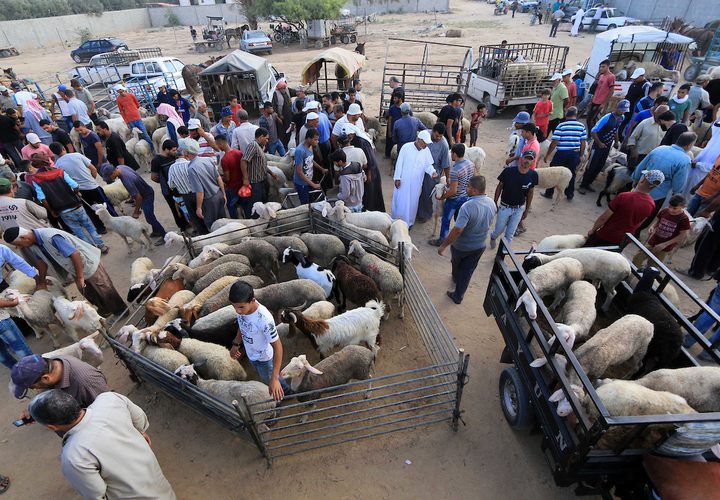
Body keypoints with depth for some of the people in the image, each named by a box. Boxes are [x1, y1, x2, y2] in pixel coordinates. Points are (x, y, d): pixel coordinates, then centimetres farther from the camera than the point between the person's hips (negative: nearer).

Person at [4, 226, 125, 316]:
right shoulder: (32, 242, -7)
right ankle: (105, 309, 42)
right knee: (87, 293, 22)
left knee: (105, 290, 4)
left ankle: (121, 311, 23)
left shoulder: (51, 237, -35)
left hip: (87, 263, -9)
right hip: (73, 269, 9)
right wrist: (41, 281, 16)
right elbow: (41, 260, 9)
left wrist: (80, 277, -26)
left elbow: (75, 254, -34)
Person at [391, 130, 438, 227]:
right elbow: (399, 163, -9)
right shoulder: (406, 147, -12)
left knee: (412, 202, 12)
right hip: (403, 181, -2)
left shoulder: (426, 151, -3)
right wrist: (397, 178, -9)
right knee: (400, 201, 8)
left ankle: (409, 222, 29)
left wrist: (432, 171, -20)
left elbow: (428, 165, 1)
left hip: (416, 183, 3)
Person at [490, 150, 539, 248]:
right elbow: (499, 187, -5)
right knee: (499, 229, 14)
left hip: (519, 209, 1)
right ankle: (493, 236, 49)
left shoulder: (533, 175, -11)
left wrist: (527, 209, 8)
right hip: (505, 207, -1)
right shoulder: (508, 171, -17)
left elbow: (530, 193, 2)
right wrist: (495, 203, -2)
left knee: (510, 234, 10)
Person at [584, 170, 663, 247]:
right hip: (624, 241, 5)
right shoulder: (651, 205, -10)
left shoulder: (623, 197, -27)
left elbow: (603, 218, -19)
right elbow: (638, 224, 5)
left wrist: (593, 230, -3)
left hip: (605, 236, -5)